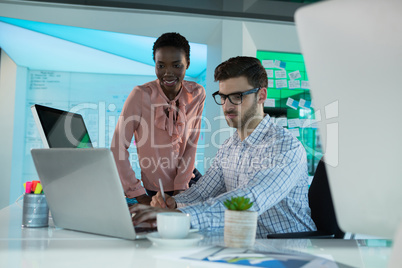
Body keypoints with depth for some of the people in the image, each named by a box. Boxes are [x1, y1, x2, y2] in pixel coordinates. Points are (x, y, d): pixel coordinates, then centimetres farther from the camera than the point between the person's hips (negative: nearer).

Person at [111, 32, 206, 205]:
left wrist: (180, 188, -7)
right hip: (151, 191, -2)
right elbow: (118, 147, -14)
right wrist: (139, 194, -15)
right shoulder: (141, 95, -15)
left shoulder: (197, 94, -5)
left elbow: (191, 145, -1)